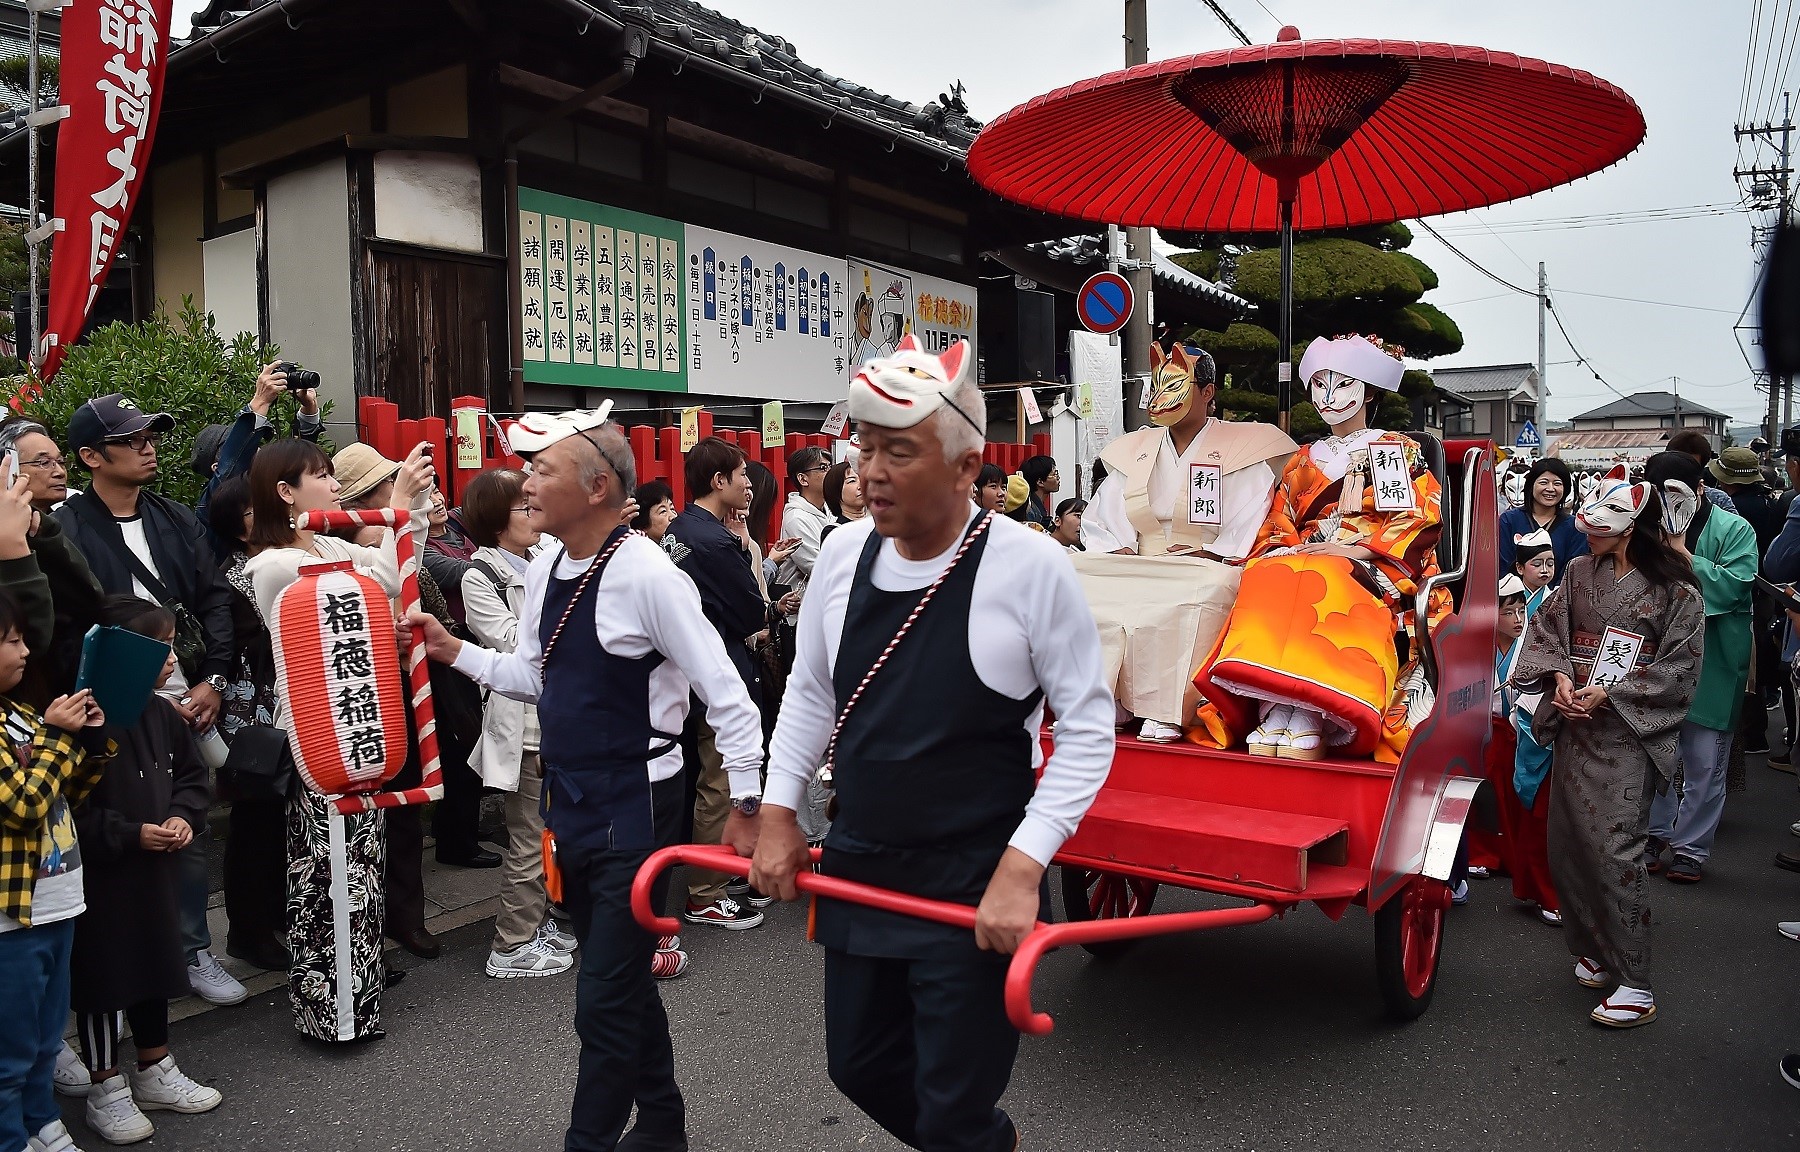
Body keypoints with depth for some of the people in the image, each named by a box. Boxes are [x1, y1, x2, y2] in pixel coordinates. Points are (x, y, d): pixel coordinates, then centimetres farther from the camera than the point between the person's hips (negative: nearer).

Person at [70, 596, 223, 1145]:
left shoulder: (163, 715, 1)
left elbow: (192, 775, 12)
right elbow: (70, 810, -22)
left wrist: (183, 816, -5)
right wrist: (130, 834, -22)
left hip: (156, 869, 7)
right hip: (101, 878, -7)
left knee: (155, 965, 19)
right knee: (103, 978, 7)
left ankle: (154, 1072, 37)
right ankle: (106, 1090, 24)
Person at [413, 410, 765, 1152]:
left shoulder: (648, 575, -20)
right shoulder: (544, 571, 4)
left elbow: (725, 693, -18)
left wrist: (746, 804, -16)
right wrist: (454, 651, 2)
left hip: (634, 806, -8)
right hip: (568, 800, 8)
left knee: (605, 1000, 0)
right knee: (623, 982, 22)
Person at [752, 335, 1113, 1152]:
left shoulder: (1028, 565, -17)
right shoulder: (843, 552, -2)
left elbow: (1087, 728, -12)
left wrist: (1022, 868, -18)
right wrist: (779, 817, 9)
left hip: (973, 895, -5)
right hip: (856, 872, 6)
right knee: (860, 1067, 21)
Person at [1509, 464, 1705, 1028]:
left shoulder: (1675, 589, -6)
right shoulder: (1580, 571, 8)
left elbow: (1679, 667, -7)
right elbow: (1545, 626, 10)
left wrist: (1610, 694, -14)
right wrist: (1560, 675, -8)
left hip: (1628, 733, -5)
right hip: (1575, 727, 6)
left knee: (1613, 849, -11)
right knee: (1567, 843, 8)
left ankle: (1634, 985, -2)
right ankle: (1595, 951, 27)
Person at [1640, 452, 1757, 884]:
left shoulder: (1734, 531, -6)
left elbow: (1733, 585, -20)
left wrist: (1682, 553, -18)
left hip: (1713, 664, -3)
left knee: (1704, 763, 6)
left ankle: (1691, 847, 19)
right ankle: (1656, 833, 30)